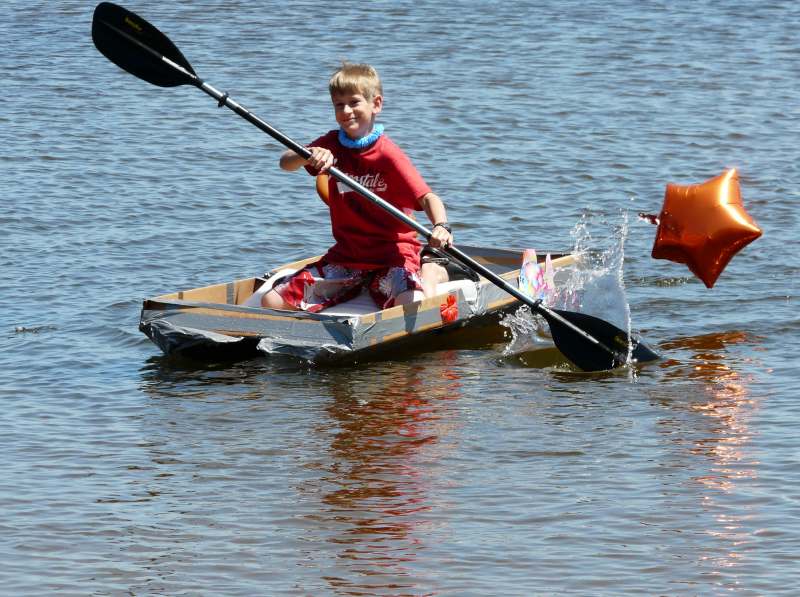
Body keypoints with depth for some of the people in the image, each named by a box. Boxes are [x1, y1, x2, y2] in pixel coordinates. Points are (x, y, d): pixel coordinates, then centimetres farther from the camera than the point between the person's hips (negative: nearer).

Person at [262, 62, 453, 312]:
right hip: (345, 256, 5)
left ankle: (431, 275, 0)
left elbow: (428, 198, -21)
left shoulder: (389, 155, -12)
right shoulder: (332, 145, 6)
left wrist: (440, 227, -42)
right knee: (272, 302, -7)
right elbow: (286, 163, -6)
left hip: (391, 255, -5)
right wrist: (309, 156, -29)